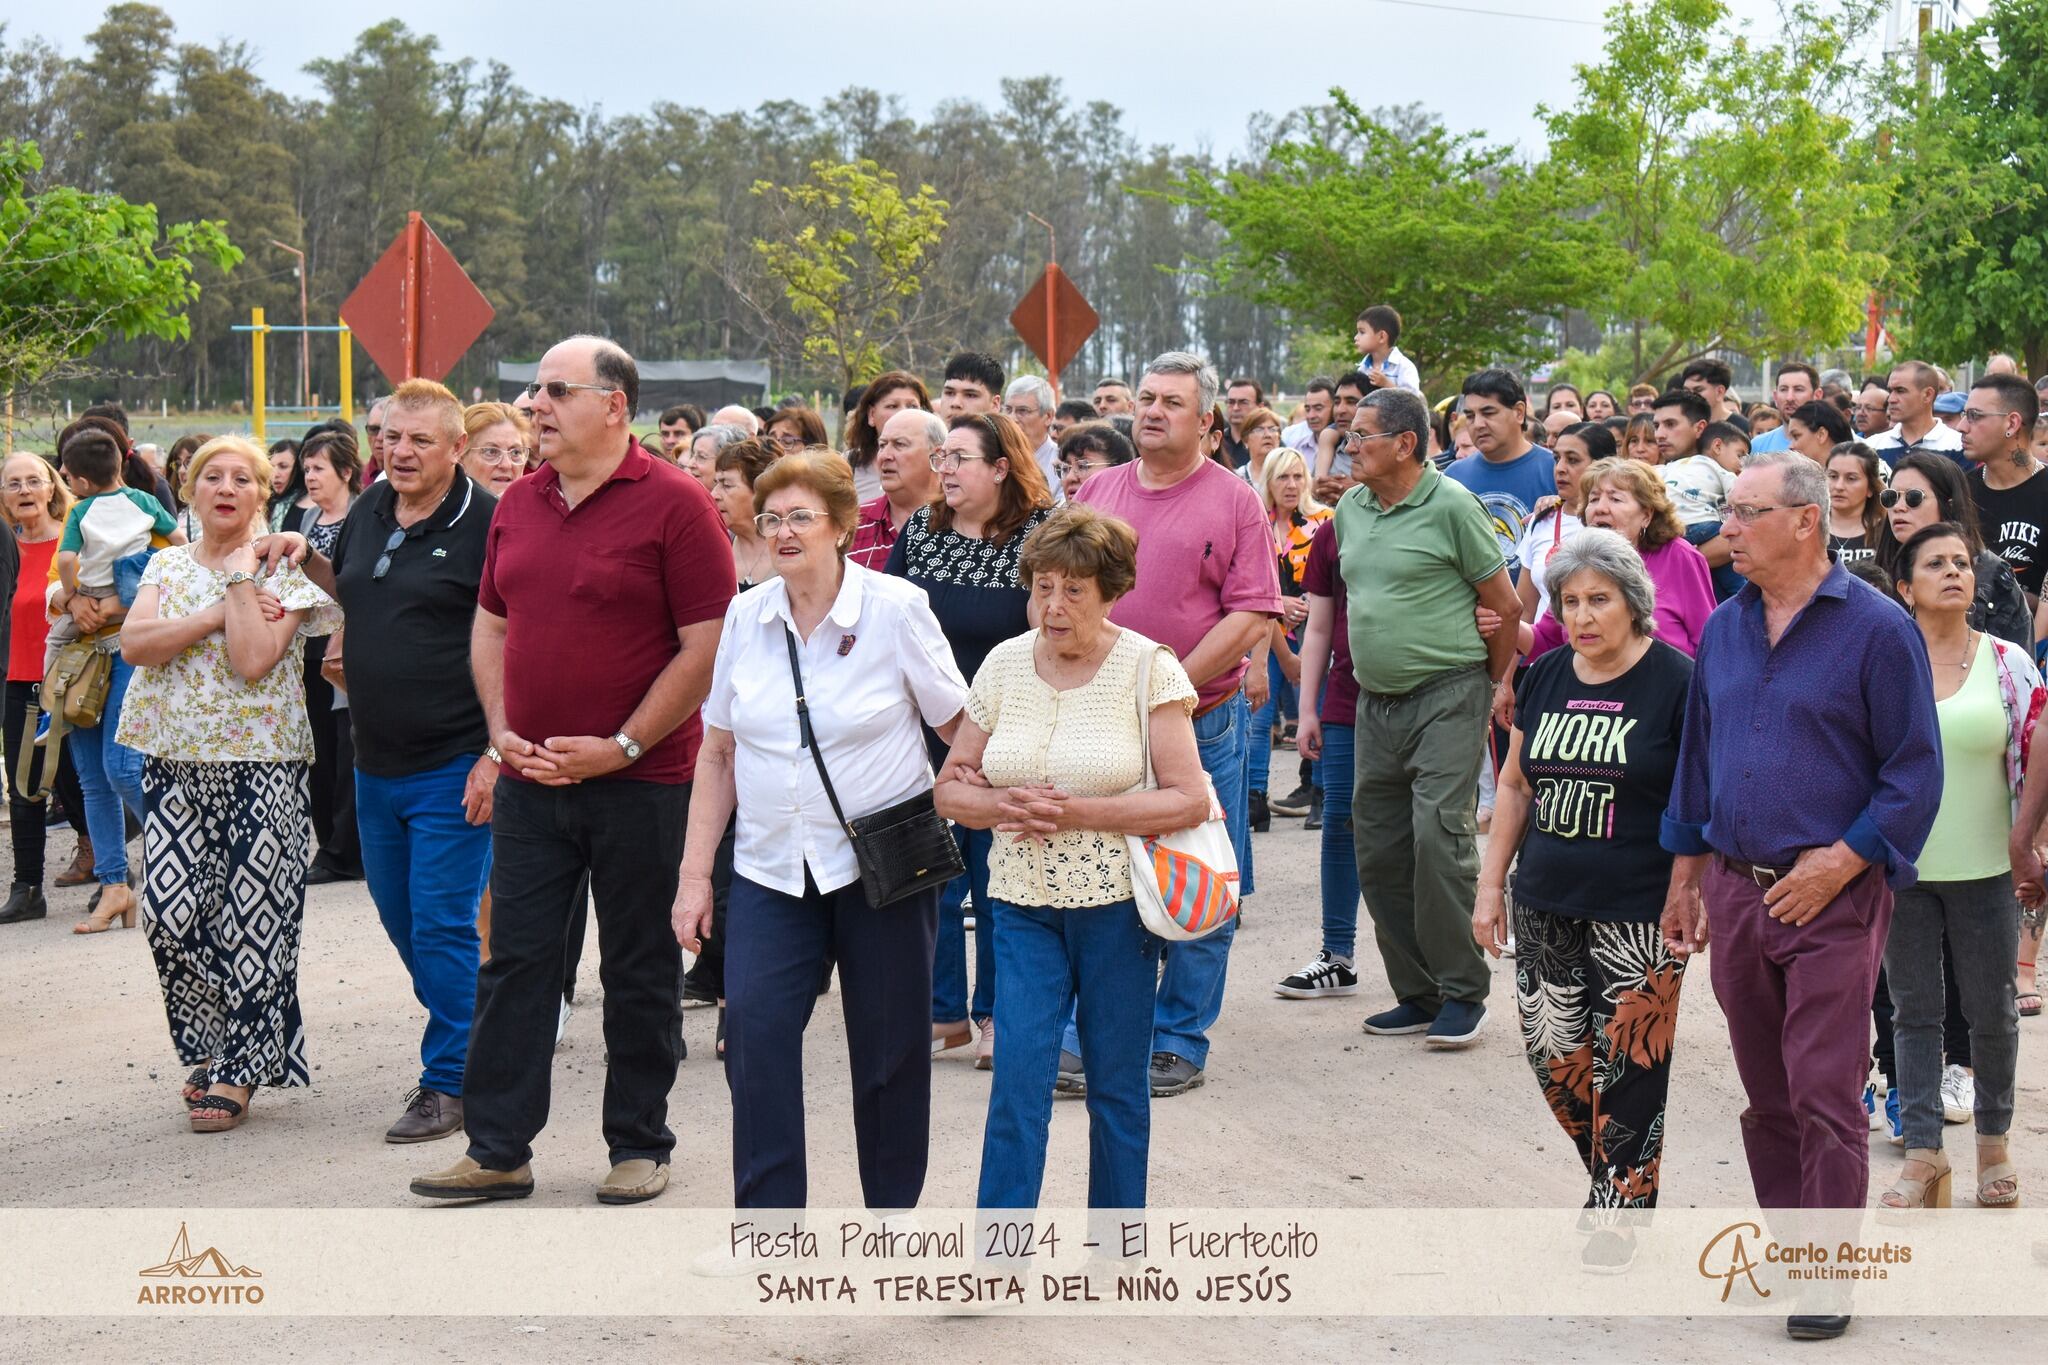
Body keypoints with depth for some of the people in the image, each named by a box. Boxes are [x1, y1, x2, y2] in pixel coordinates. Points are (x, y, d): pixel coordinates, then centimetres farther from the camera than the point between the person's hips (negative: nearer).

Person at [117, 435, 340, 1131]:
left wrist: (242, 578, -11)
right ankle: (209, 1048, 19)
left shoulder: (284, 570, -2)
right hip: (174, 763, 4)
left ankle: (236, 1072, 7)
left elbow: (253, 661, -17)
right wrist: (217, 614, -14)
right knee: (171, 916, -1)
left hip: (259, 767, -4)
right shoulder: (169, 565, 11)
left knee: (250, 918, -3)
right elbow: (134, 644, -6)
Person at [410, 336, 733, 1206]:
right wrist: (502, 732, 3)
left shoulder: (673, 504, -9)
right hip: (530, 779, 5)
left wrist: (622, 746, -15)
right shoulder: (519, 505, 9)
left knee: (640, 972, 7)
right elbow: (490, 624, 18)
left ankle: (639, 1146, 18)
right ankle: (496, 1150, 11)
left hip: (640, 785, -5)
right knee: (514, 962, 5)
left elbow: (706, 646, -12)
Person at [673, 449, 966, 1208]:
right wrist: (694, 874, 6)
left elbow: (963, 732, 1)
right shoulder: (746, 617, 5)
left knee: (888, 1051, 5)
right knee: (754, 1032, -13)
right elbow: (718, 754, 10)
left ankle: (894, 1222, 22)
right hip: (772, 868, 3)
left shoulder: (896, 611, -5)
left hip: (882, 867, -2)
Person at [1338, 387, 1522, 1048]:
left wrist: (1492, 681, 4)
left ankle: (1462, 993, -4)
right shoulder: (1350, 510, 10)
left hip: (1447, 699, -7)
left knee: (1440, 837, -13)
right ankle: (1417, 993, 16)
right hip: (1377, 702, 7)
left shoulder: (1452, 506, -10)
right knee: (1378, 849, 6)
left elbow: (1505, 604, -4)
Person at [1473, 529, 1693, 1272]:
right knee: (1554, 1057, 6)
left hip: (1640, 915, -5)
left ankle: (1619, 1208, 11)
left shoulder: (1677, 683, -7)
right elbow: (1515, 784, 17)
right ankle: (1613, 1173, 27)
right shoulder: (1545, 678, 9)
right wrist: (1491, 884, 13)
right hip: (1545, 906, 5)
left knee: (1625, 1068, -1)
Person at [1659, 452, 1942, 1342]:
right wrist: (1685, 878, 16)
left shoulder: (1876, 631, -9)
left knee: (1824, 1093, -5)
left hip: (1831, 899, -5)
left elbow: (1915, 774, -9)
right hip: (1735, 891, 6)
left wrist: (1839, 864, -15)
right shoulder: (1723, 631, 9)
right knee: (1765, 1091, 13)